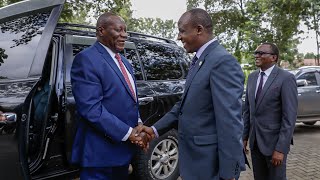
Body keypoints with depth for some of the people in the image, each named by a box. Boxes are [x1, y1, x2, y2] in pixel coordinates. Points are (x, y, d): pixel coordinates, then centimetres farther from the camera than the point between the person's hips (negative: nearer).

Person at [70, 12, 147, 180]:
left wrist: (138, 124, 2)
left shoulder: (123, 61, 13)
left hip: (124, 146, 9)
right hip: (101, 151, -8)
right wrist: (127, 132, -20)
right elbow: (91, 108, -23)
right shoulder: (86, 59, -16)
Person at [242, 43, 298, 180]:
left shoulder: (286, 78, -12)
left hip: (274, 140, -5)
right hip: (255, 140, 6)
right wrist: (244, 136, 8)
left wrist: (280, 149, -19)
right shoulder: (252, 77, 7)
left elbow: (290, 117, -16)